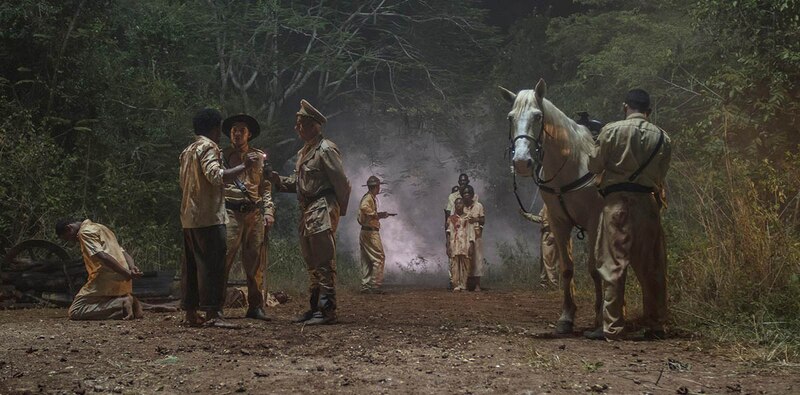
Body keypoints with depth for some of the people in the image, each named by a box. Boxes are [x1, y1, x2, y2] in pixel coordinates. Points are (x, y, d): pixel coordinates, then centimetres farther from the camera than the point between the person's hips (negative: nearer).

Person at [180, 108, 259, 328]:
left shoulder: (188, 151, 19)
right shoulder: (208, 147, -9)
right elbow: (215, 175, -24)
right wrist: (244, 166, -22)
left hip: (189, 217, 10)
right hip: (208, 216, -9)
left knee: (191, 264, 9)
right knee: (212, 264, -10)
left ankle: (191, 314, 11)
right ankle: (213, 314, -14)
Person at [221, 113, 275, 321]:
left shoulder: (260, 157, 15)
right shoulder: (221, 157, 9)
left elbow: (266, 188, 15)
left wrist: (269, 213, 4)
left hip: (255, 213, 3)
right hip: (230, 212, -3)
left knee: (256, 263, 4)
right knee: (223, 260, -10)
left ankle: (255, 306, 12)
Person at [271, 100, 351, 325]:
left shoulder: (326, 150, -12)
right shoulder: (304, 152, 18)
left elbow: (341, 183, -12)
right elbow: (297, 182, 20)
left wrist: (339, 211, -5)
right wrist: (277, 179, 3)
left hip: (322, 212, -10)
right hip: (307, 212, 10)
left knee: (324, 263, -10)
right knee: (312, 263, 14)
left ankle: (327, 311, -9)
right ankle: (315, 308, 21)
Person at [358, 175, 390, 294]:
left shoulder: (368, 197, 18)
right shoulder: (369, 198, -11)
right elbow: (364, 208, -32)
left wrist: (379, 215, 18)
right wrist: (377, 215, -21)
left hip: (364, 233, 10)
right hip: (371, 232, -10)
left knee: (366, 261, 10)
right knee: (379, 258, -9)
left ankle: (365, 286, 10)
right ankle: (375, 286, -12)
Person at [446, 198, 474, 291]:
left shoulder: (468, 218, 8)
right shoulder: (451, 219, 10)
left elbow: (471, 232, 5)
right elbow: (448, 234, 10)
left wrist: (471, 246, -3)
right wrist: (448, 247, 2)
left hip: (465, 245, 0)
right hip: (454, 246, 0)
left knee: (465, 266, -3)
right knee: (454, 266, -5)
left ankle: (463, 285, -1)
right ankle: (456, 285, -5)